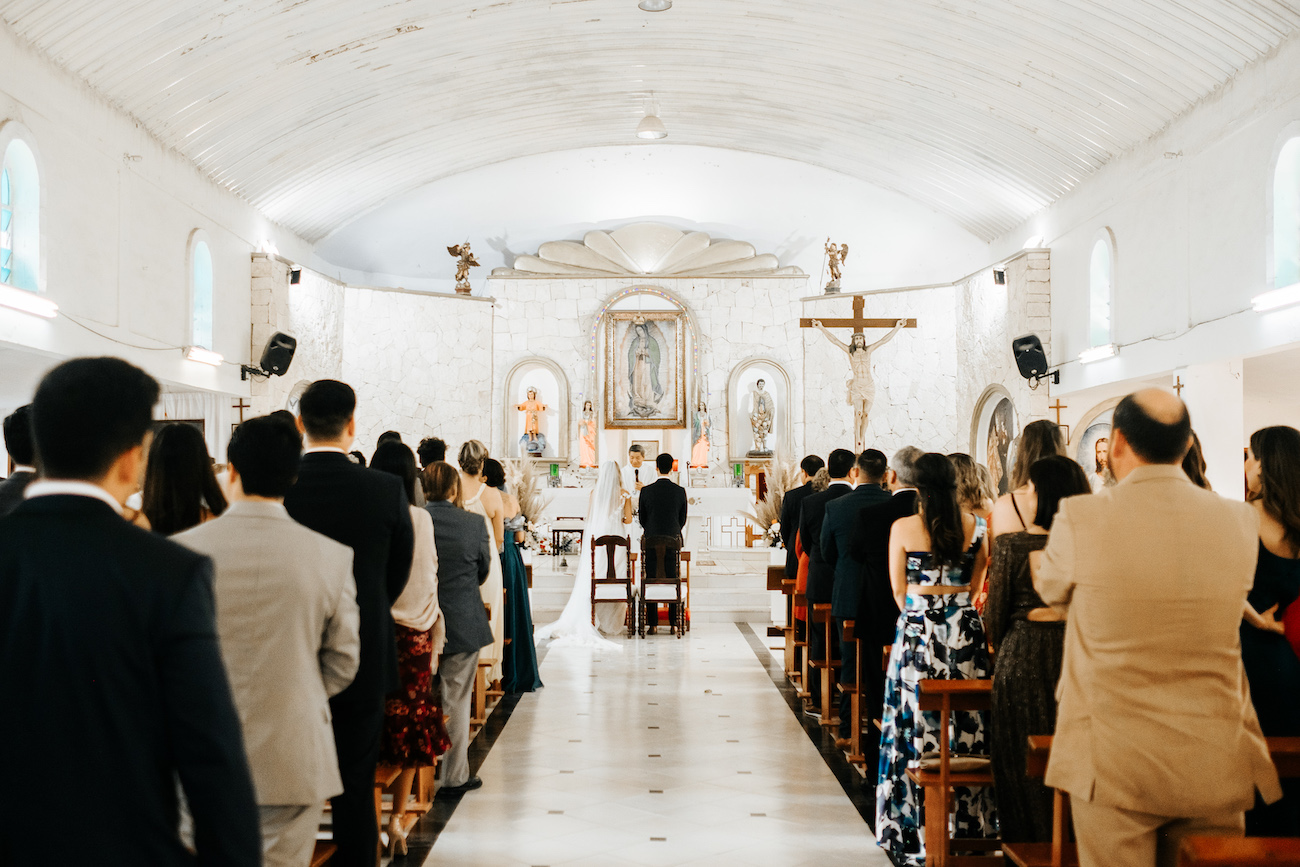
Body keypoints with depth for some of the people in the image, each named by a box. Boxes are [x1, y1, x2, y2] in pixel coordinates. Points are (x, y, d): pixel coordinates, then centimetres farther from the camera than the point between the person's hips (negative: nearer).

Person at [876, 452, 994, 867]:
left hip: (917, 632, -2)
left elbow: (899, 591, 1)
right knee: (965, 724, 9)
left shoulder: (903, 528, -7)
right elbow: (975, 586, 9)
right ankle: (967, 822, 18)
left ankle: (916, 827, 11)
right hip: (965, 632, 2)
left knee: (917, 724, 5)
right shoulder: (977, 527, -1)